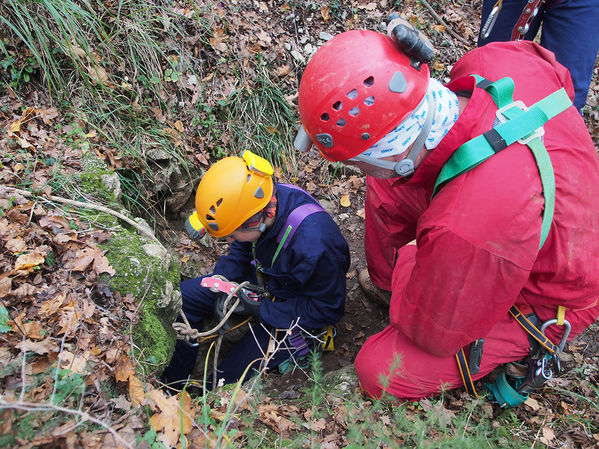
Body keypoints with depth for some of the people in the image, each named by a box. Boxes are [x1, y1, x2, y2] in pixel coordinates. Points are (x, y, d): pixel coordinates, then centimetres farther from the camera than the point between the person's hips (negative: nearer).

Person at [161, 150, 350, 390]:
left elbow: (328, 310, -25)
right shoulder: (268, 198, -20)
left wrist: (263, 311, -25)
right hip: (261, 281, 7)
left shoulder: (313, 245, -41)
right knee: (182, 296, 1)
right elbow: (240, 251, 1)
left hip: (294, 312, -7)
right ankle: (173, 380, 15)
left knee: (231, 375, -14)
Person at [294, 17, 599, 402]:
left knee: (379, 371, -8)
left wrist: (407, 263, -4)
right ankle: (387, 283, 25)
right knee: (385, 187, 1)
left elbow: (433, 333, -24)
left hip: (543, 305, -6)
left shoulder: (465, 228, -46)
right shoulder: (492, 62, -25)